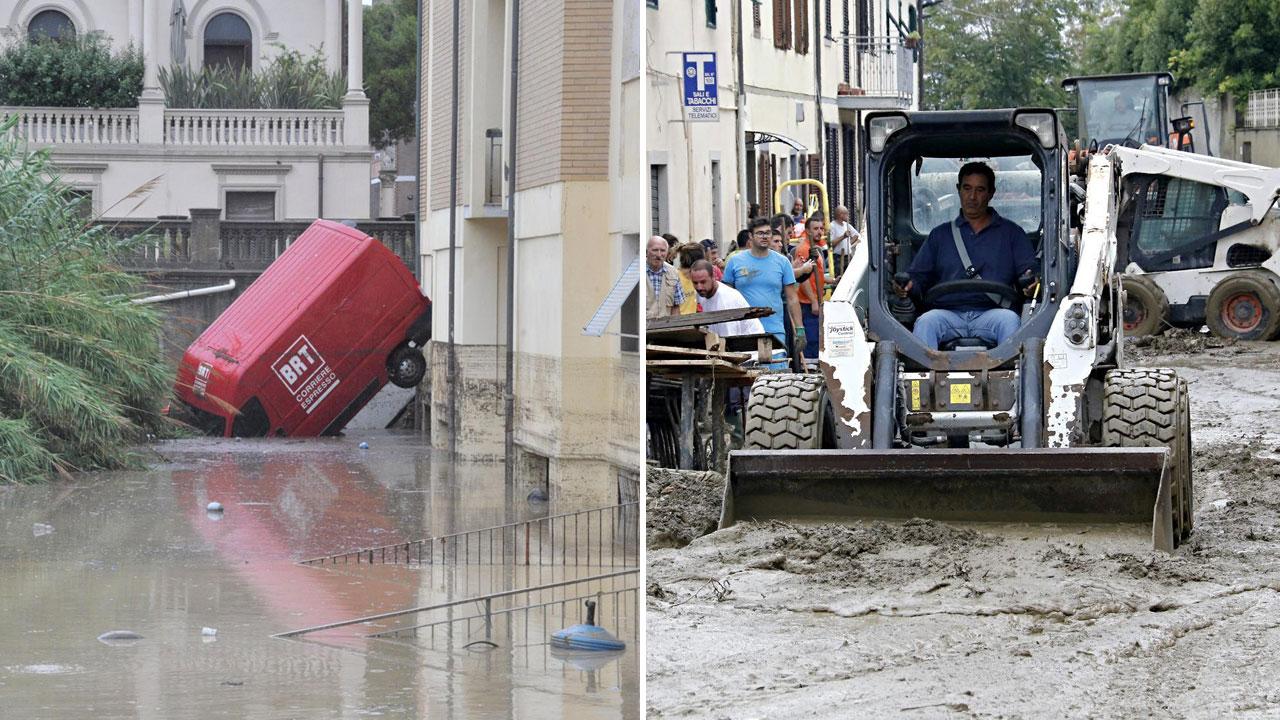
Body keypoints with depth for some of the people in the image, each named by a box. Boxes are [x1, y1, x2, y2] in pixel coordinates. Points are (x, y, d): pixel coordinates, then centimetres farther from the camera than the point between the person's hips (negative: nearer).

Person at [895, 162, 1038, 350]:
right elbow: (919, 276, 20)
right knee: (926, 321, -31)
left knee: (1009, 319, -34)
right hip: (949, 313, 1)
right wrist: (908, 286, -5)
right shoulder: (940, 234, 26)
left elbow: (1028, 272, 12)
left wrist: (1030, 285, -13)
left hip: (992, 313, -1)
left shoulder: (1011, 232, 21)